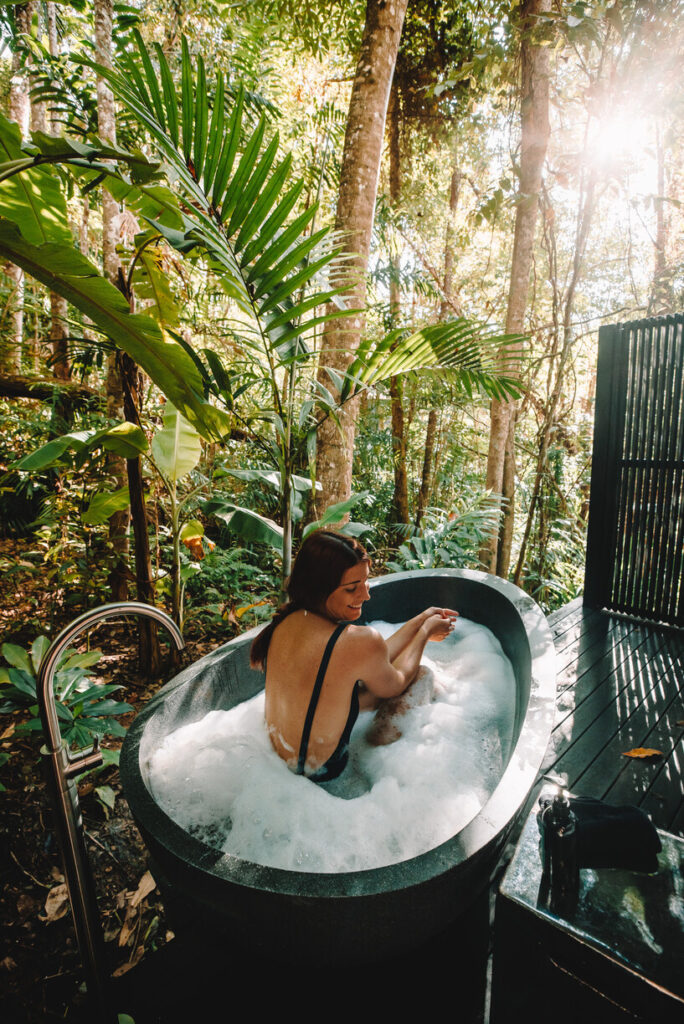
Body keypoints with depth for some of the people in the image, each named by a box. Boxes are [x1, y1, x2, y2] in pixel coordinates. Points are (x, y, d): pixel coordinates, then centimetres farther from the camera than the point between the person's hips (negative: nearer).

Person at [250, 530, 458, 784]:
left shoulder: (287, 620, -9)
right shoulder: (359, 640, -33)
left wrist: (420, 620, 9)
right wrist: (425, 632, 6)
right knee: (420, 677, 3)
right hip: (320, 772, -6)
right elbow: (393, 685, -7)